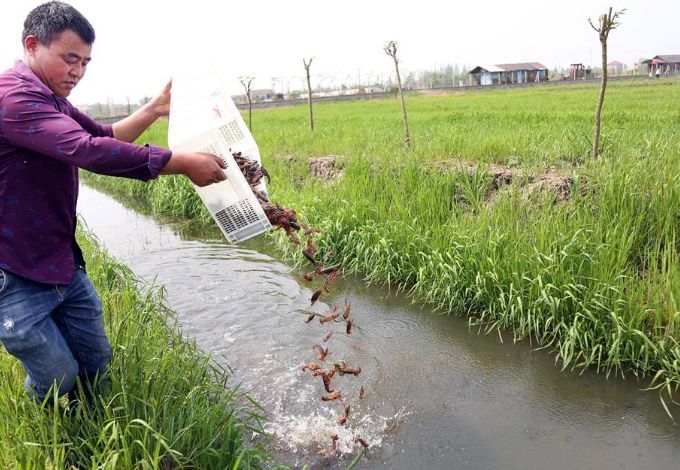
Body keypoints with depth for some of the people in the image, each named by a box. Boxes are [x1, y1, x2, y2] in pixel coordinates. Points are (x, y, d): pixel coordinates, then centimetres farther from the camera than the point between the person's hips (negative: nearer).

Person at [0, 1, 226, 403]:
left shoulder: (52, 100, 12)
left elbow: (106, 137, 19)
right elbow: (88, 150, -33)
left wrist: (156, 109, 6)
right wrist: (183, 164, -33)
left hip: (64, 265, 9)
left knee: (96, 362, 15)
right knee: (59, 380, 2)